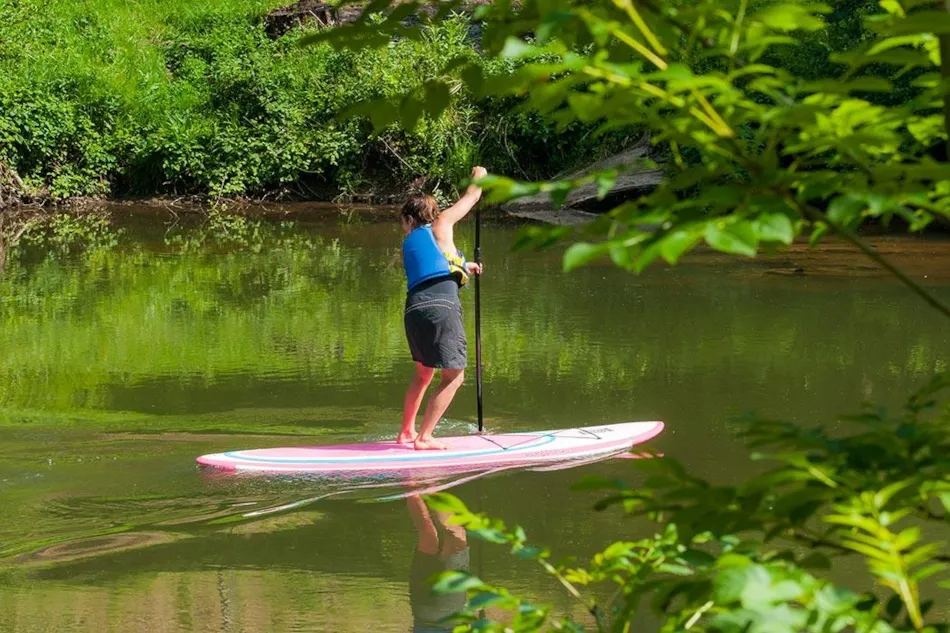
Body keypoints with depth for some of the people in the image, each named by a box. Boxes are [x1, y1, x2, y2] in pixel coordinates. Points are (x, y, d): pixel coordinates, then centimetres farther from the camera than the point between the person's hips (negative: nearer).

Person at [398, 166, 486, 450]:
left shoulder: (409, 243, 24)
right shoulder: (440, 225, 10)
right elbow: (471, 197, 21)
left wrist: (463, 267, 57)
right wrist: (479, 176, 41)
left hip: (414, 308, 6)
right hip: (441, 305, -6)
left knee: (423, 373, 25)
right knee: (453, 376, 0)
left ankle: (406, 432, 32)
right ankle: (424, 437, -5)